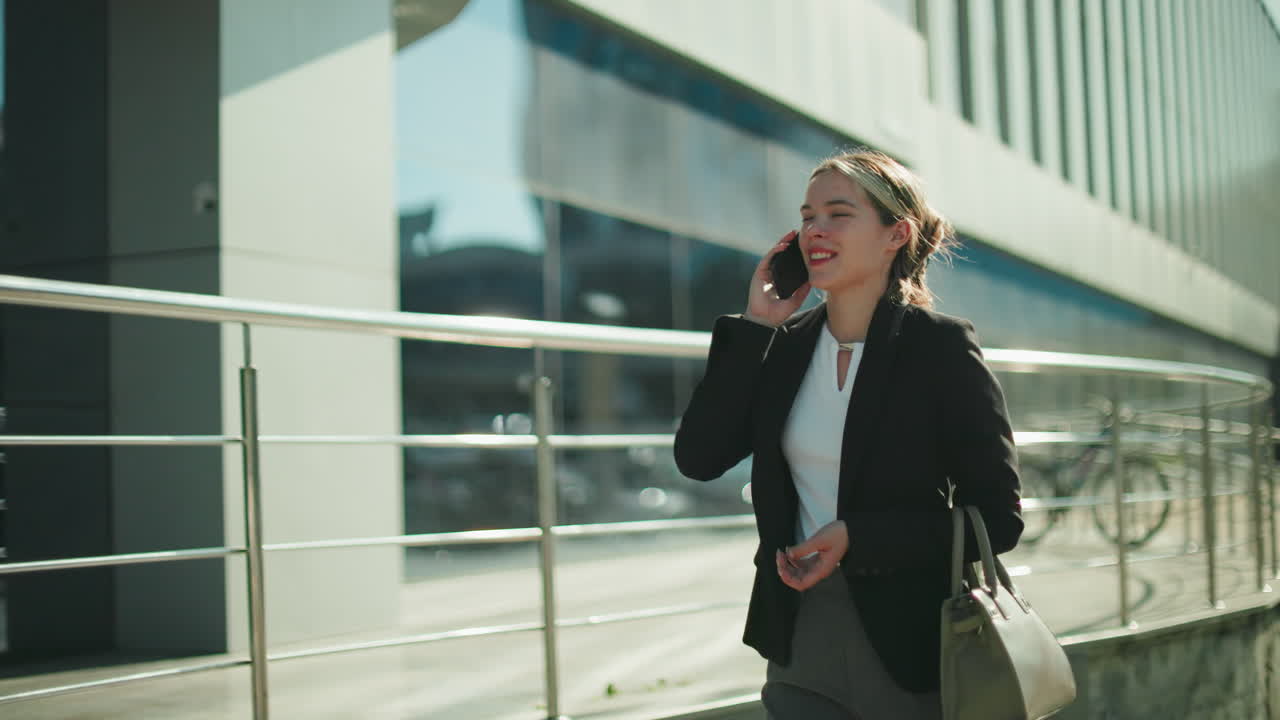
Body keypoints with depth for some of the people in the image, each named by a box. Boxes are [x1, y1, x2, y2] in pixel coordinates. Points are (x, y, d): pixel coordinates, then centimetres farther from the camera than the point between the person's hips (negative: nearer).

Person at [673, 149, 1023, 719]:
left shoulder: (941, 347, -9)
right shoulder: (784, 345, 4)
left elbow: (996, 518, -10)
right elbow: (697, 457, -4)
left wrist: (856, 537, -19)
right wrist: (753, 327, -7)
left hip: (908, 647, -4)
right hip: (799, 639, 4)